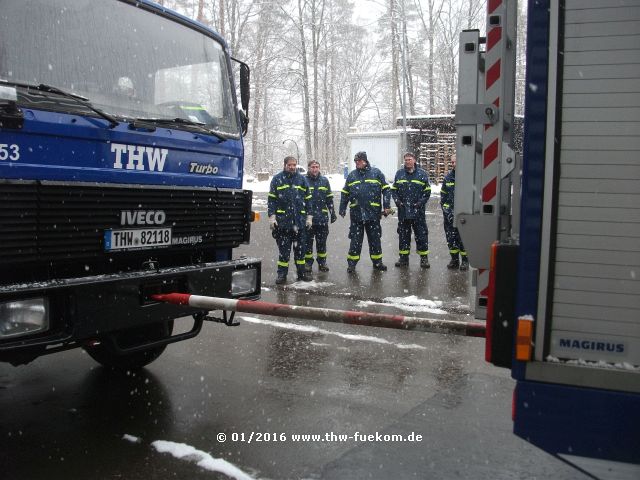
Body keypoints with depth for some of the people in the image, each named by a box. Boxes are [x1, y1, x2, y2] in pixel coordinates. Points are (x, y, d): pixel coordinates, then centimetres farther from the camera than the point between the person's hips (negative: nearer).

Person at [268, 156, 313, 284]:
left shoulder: (302, 179, 10)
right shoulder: (277, 179, 2)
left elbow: (308, 199, 13)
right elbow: (271, 199, 0)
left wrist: (309, 217, 9)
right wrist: (272, 217, -8)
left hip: (299, 220, 2)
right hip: (282, 221, -2)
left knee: (300, 248, 9)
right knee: (284, 248, 2)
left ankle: (301, 272, 18)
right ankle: (282, 273, 10)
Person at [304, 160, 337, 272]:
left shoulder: (324, 180, 9)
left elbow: (329, 199, 14)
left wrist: (332, 212, 12)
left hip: (322, 217, 3)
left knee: (322, 242, 9)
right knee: (308, 241, 5)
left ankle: (322, 262, 20)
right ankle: (308, 263, 15)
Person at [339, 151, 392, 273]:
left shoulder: (376, 173, 1)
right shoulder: (351, 175, 9)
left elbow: (386, 189, 0)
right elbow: (345, 194, 14)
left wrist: (387, 206, -7)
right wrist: (342, 209, 11)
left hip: (373, 212, -1)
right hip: (356, 213, 1)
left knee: (375, 238, 9)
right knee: (355, 239, 5)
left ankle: (377, 261, 21)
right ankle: (352, 263, 12)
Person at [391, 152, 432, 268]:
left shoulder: (422, 174, 2)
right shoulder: (399, 173, 8)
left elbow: (427, 192, 3)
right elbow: (394, 190, 12)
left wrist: (420, 202, -10)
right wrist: (397, 201, -3)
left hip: (418, 211, -2)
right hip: (403, 211, 2)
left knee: (421, 234, 1)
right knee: (403, 234, 8)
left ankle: (424, 257, 9)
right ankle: (403, 257, 17)